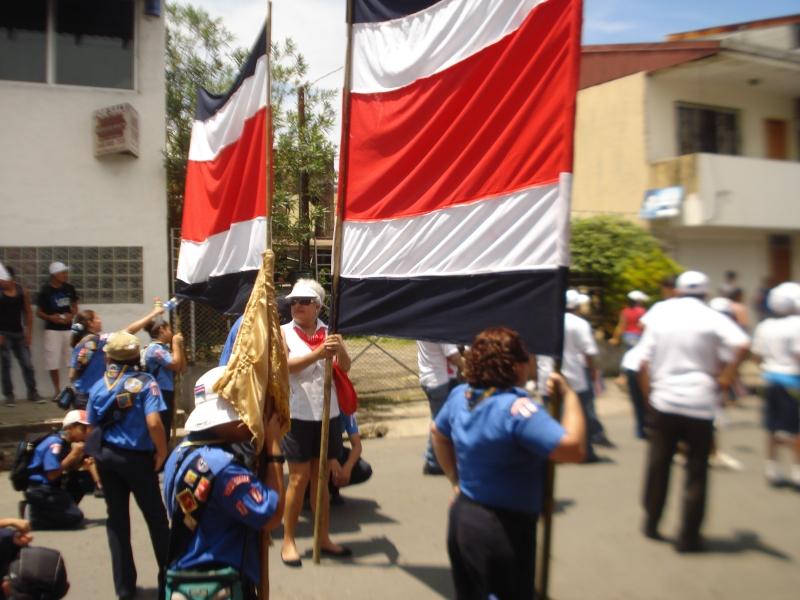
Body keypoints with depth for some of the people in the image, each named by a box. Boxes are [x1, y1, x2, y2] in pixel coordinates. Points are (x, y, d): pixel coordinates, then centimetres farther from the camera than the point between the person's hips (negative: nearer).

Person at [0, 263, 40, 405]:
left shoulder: (23, 292, 1)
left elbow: (28, 313, 7)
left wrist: (29, 332, 2)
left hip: (19, 333, 3)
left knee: (27, 364, 4)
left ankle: (32, 392, 14)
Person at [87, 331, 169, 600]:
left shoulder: (98, 386, 4)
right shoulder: (144, 382, -11)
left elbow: (93, 426, 7)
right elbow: (153, 423, -21)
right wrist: (162, 452, -9)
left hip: (106, 456, 4)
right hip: (137, 457, -4)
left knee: (116, 519, 12)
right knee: (156, 517, 10)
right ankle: (169, 578, 19)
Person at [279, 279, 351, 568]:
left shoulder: (329, 332, 6)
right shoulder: (283, 332, -2)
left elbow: (345, 368, -4)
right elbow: (285, 365, -19)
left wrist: (339, 350, -26)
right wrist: (318, 353, -33)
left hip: (327, 415, 4)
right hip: (297, 416, -3)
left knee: (321, 478, 13)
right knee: (299, 478, 0)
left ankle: (323, 538, 23)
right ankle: (288, 541, 13)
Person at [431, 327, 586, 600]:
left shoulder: (460, 395, 0)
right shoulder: (516, 407, -26)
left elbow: (437, 431, 18)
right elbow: (573, 449, -30)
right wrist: (569, 394, -19)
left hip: (461, 516, 8)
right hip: (503, 528, -8)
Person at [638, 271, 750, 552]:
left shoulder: (660, 315, 4)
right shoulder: (712, 318, -3)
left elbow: (644, 364, 2)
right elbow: (742, 345, -21)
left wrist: (649, 395, 10)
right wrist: (725, 378, -10)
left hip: (663, 403, 2)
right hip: (700, 404, -2)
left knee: (658, 466, 15)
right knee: (696, 472, 7)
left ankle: (651, 524, 26)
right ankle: (688, 537, 10)